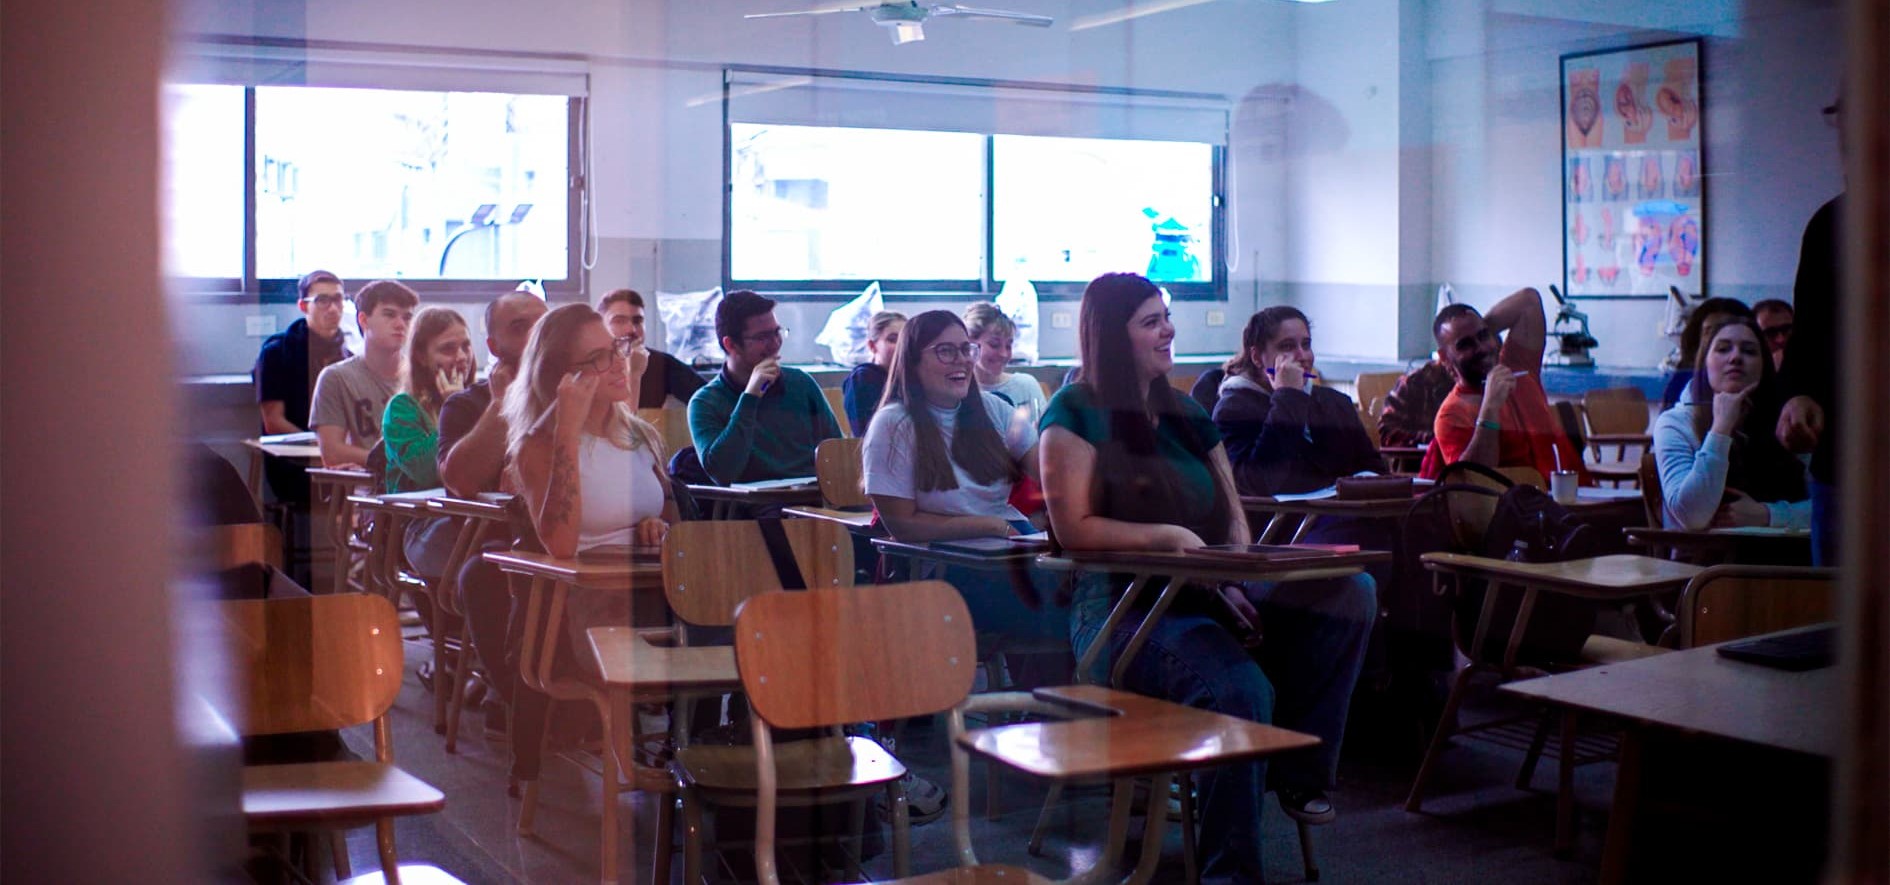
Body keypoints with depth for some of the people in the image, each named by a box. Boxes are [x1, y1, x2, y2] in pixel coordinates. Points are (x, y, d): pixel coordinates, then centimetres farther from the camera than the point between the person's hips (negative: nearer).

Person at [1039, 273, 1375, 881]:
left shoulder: (1187, 416, 20)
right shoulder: (1077, 415, -1)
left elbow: (1233, 518, 18)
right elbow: (1074, 528, -10)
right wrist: (1171, 537, -19)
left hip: (1209, 596, 7)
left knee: (1351, 593, -14)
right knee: (1239, 689, -34)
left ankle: (1298, 768, -8)